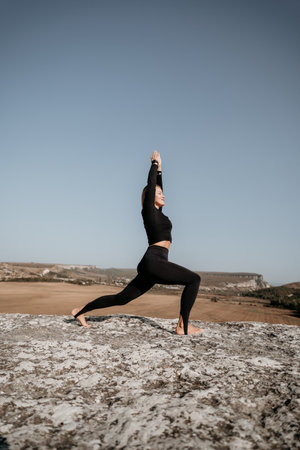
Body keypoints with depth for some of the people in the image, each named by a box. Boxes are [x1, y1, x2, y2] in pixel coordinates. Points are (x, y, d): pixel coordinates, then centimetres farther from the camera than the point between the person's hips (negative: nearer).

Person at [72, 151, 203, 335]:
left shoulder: (157, 212, 21)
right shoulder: (148, 210, -1)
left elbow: (157, 186, 33)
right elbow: (150, 185, 0)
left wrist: (159, 169, 34)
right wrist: (154, 163, 12)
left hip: (151, 265, 9)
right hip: (154, 262, -9)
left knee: (121, 298, 14)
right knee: (194, 279, -10)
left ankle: (81, 311, 22)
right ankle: (183, 326, -9)